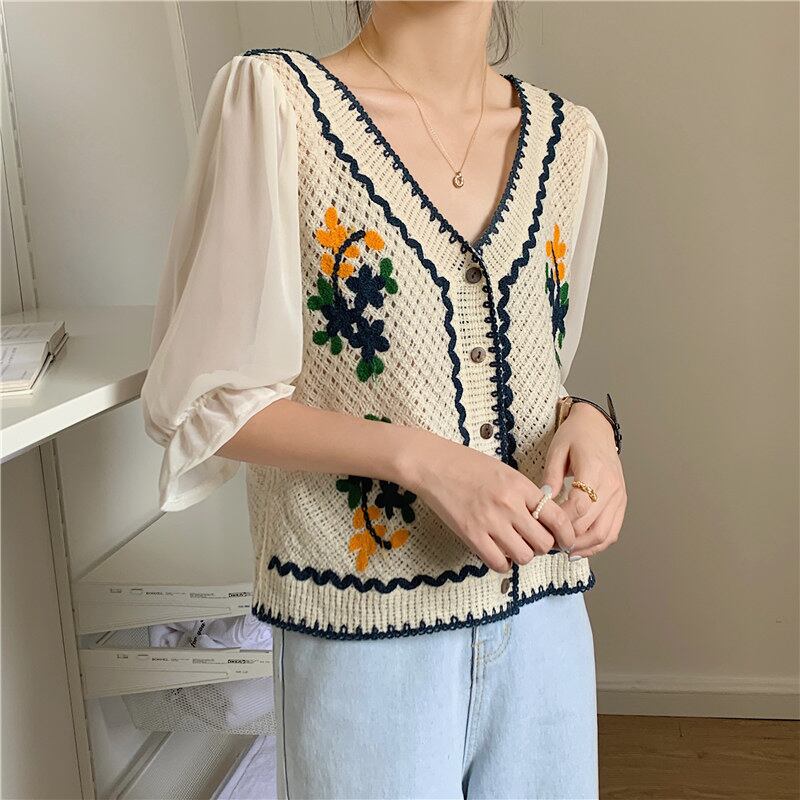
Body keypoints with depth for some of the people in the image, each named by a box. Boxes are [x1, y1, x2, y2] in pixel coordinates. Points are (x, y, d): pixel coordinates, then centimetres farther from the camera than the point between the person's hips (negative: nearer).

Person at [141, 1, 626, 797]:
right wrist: (418, 457, -20)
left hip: (545, 620, 5)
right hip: (365, 635, -4)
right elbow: (201, 399, -9)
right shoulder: (272, 98, -11)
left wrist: (586, 421, -7)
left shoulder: (569, 136, 4)